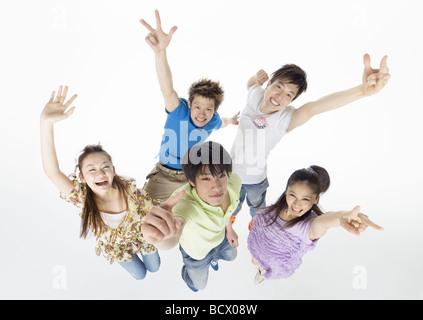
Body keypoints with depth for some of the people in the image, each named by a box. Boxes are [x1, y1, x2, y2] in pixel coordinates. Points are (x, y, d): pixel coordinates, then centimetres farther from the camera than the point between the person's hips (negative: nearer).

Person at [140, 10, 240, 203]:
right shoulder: (179, 111, -26)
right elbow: (167, 90, -48)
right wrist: (160, 51, -66)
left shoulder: (213, 121, -10)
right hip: (164, 176, -3)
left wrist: (232, 121, 42)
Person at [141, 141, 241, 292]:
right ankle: (186, 276, 63)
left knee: (230, 256, 36)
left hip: (220, 238, 4)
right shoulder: (187, 204, -49)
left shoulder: (234, 182, -31)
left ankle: (213, 258, 71)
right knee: (199, 283, 27)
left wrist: (229, 228, 8)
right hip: (197, 251, -4)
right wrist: (164, 236, -94)